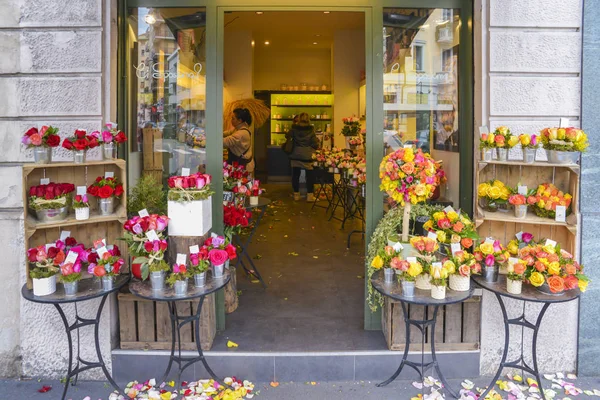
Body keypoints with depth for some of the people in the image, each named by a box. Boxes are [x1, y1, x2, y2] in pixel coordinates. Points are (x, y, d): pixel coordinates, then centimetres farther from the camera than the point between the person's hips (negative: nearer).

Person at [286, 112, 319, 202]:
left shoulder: (294, 129, -1)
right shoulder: (311, 130, -7)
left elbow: (287, 136, 16)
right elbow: (315, 144, -7)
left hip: (295, 156, 3)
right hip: (307, 157, -2)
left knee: (295, 175, 10)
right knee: (310, 176, 7)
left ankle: (296, 194, 16)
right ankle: (310, 196, 7)